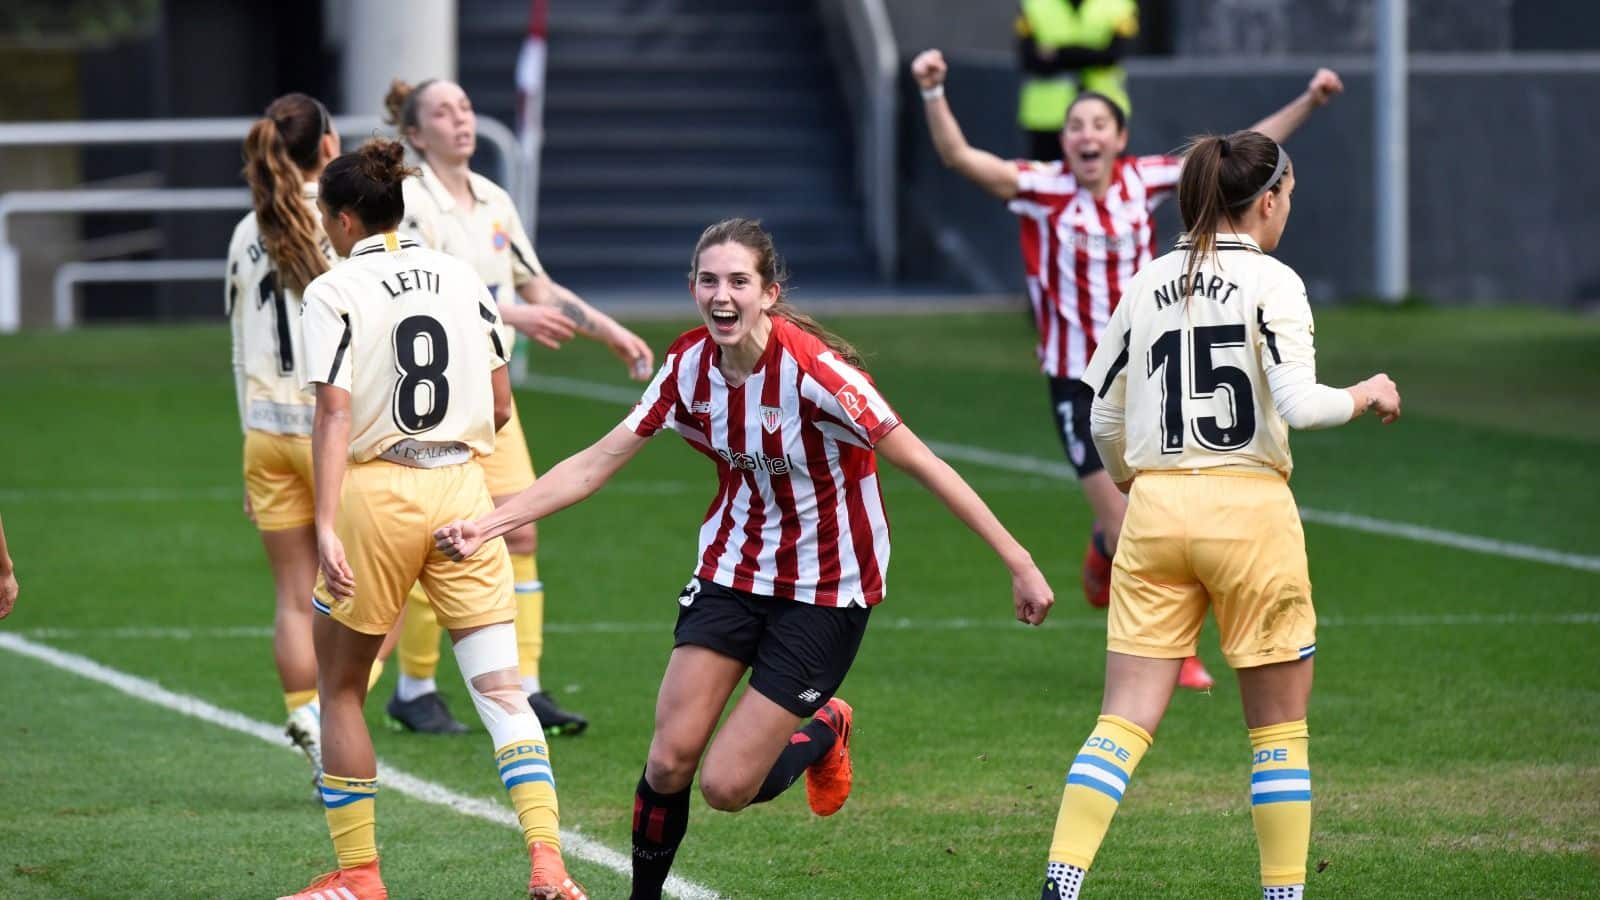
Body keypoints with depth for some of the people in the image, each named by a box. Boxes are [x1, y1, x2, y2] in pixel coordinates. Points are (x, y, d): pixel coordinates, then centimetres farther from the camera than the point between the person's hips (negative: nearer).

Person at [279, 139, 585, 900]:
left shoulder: (333, 293, -6)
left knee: (340, 690, 14)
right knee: (501, 689, -1)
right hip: (461, 490, 4)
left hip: (375, 492, -4)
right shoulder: (460, 277, 8)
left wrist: (326, 527, -20)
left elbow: (334, 415, -15)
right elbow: (500, 405, 10)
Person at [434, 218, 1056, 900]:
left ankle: (822, 734, 24)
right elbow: (596, 464, 1)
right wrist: (486, 525, -6)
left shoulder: (811, 369, -24)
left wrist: (1018, 562, -22)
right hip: (734, 567, 5)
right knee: (670, 760, -9)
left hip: (826, 588, -5)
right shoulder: (690, 365, -6)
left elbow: (920, 464, -21)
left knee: (727, 787, -8)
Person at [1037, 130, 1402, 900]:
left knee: (1125, 720, 0)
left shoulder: (1148, 283, 9)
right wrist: (1364, 397, 3)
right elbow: (1298, 403, -17)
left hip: (1155, 510, 4)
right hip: (1247, 504, -4)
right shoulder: (1271, 282, -6)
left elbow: (1103, 417, 12)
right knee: (1280, 723, 10)